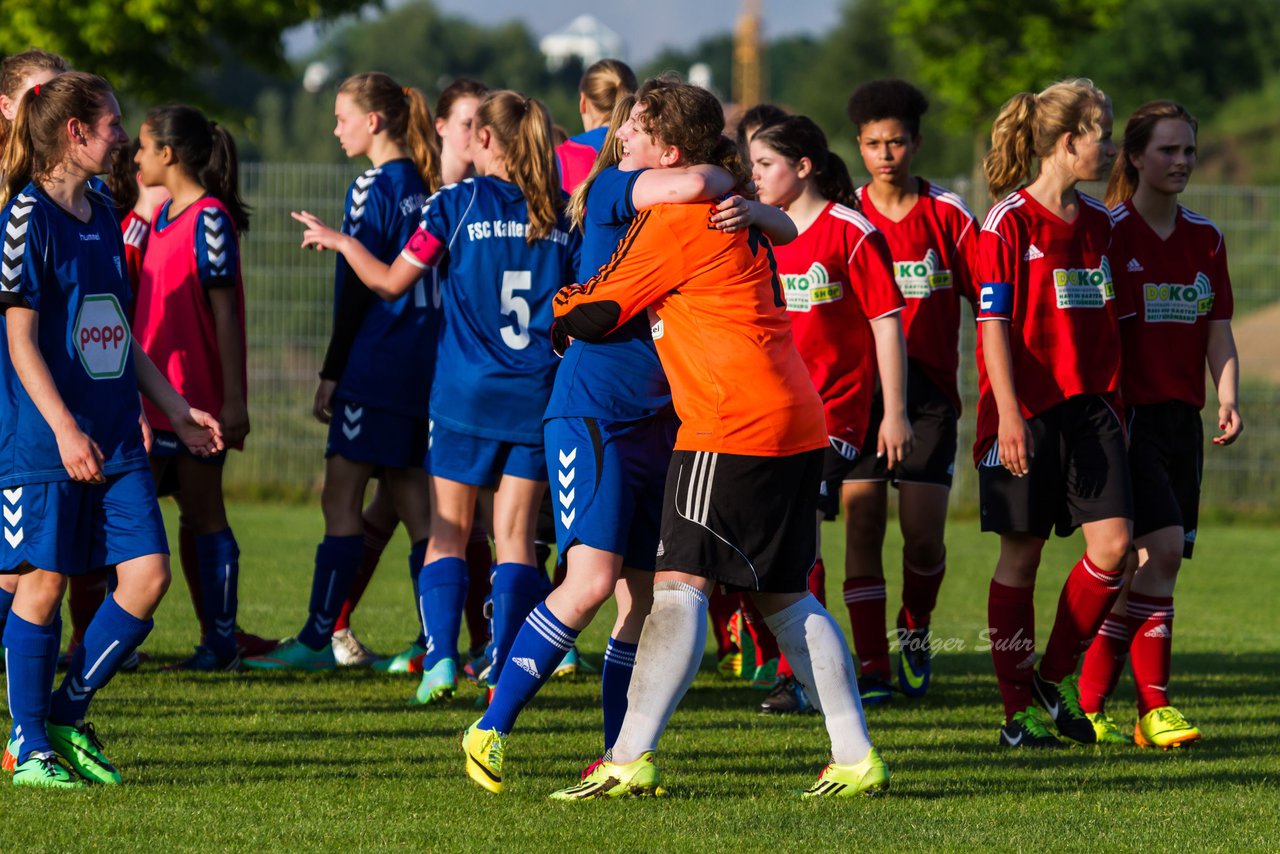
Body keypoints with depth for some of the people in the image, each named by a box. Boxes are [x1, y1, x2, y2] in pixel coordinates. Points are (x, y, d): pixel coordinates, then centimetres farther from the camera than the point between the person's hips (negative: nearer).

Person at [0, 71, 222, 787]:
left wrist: (175, 408, 19)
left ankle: (67, 715, 13)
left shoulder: (103, 217, 14)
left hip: (115, 436, 7)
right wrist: (64, 430, -20)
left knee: (147, 573, -1)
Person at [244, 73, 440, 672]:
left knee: (341, 497, -5)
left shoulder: (373, 189, -10)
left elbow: (358, 289, -13)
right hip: (423, 364, 8)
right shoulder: (423, 188, 12)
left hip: (376, 365, -8)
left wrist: (332, 372, -9)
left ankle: (319, 637, -5)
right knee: (414, 500, 9)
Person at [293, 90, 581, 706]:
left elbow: (390, 283, 3)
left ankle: (440, 661, -8)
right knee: (514, 537, 5)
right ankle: (506, 672, -3)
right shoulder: (561, 216, 3)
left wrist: (339, 240, 18)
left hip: (466, 396, -2)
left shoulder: (457, 204, -5)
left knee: (448, 534, 6)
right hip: (538, 398, 2)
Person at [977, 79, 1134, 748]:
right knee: (1021, 553, 1)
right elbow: (994, 324, -11)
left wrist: (1118, 402, 18)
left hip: (1090, 406, 6)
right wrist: (1008, 413, -18)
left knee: (1112, 544, -7)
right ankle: (1018, 710, 9)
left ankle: (1053, 679, 11)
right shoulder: (1008, 222, -8)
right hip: (1027, 409, -6)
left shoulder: (1099, 223, 12)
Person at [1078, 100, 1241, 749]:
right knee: (1160, 548, -18)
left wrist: (1228, 399, -3)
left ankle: (1089, 704, 13)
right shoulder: (1109, 232, -6)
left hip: (1181, 419, 7)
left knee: (1143, 567, 5)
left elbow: (1218, 329, 12)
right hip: (1127, 416, -7)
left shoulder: (1206, 239, 13)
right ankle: (1154, 708, -17)